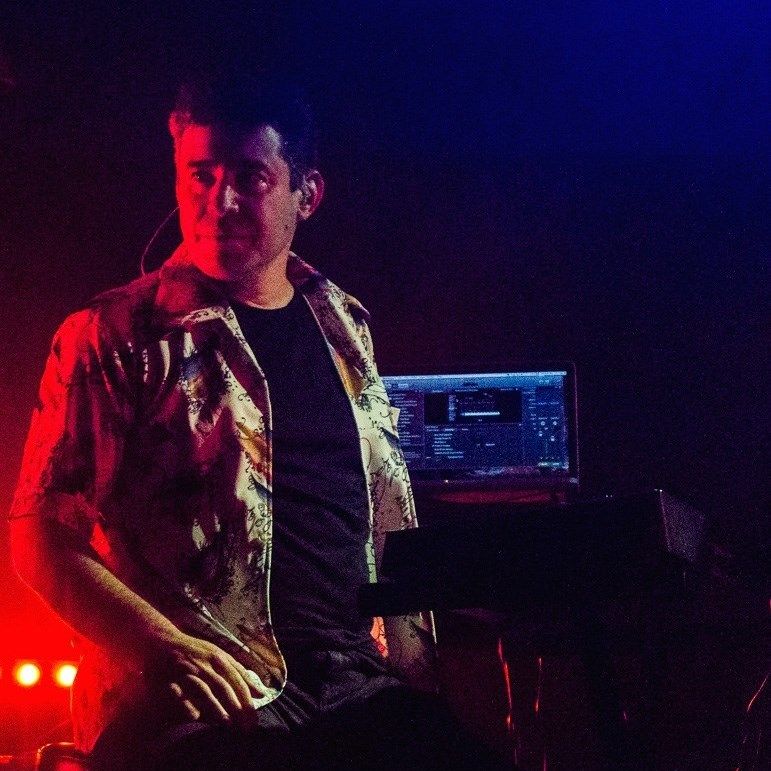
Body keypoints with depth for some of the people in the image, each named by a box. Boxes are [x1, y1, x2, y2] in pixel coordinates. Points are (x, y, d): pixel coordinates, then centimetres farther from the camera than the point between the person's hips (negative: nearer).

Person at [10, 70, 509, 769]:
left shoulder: (344, 329, 20)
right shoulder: (113, 338, 3)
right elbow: (42, 535, -2)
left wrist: (413, 661, 13)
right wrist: (166, 647, -15)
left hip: (362, 683, 5)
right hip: (197, 711, -5)